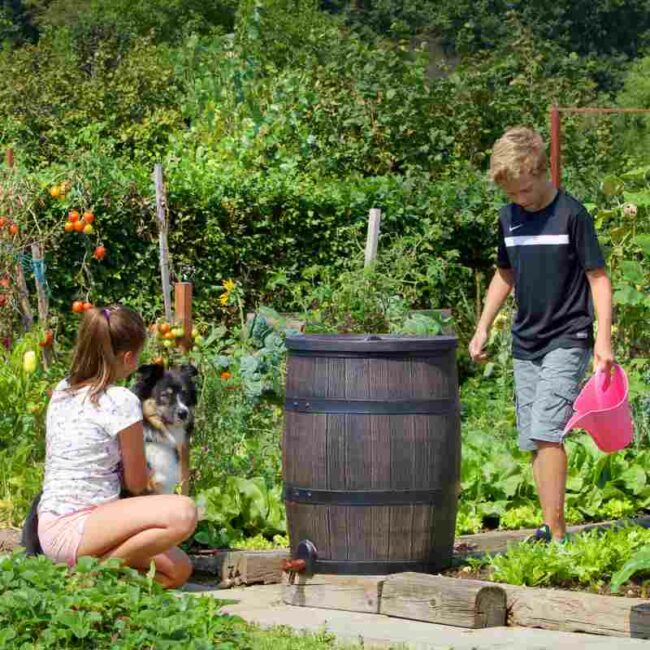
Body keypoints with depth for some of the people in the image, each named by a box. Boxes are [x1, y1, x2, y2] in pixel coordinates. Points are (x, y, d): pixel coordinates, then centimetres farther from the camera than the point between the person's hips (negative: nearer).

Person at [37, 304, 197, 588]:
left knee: (178, 569, 11)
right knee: (183, 513, -27)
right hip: (74, 530, -9)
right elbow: (136, 483, -2)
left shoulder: (61, 391, 11)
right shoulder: (121, 402, -12)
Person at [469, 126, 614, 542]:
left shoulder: (571, 215, -10)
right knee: (534, 440, 5)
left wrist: (604, 338, -15)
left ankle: (555, 532, -17)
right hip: (526, 344, 7)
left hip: (567, 341, -7)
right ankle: (551, 529, 11)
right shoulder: (509, 217, 8)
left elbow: (598, 277, -8)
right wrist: (483, 328, 17)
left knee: (546, 431, -18)